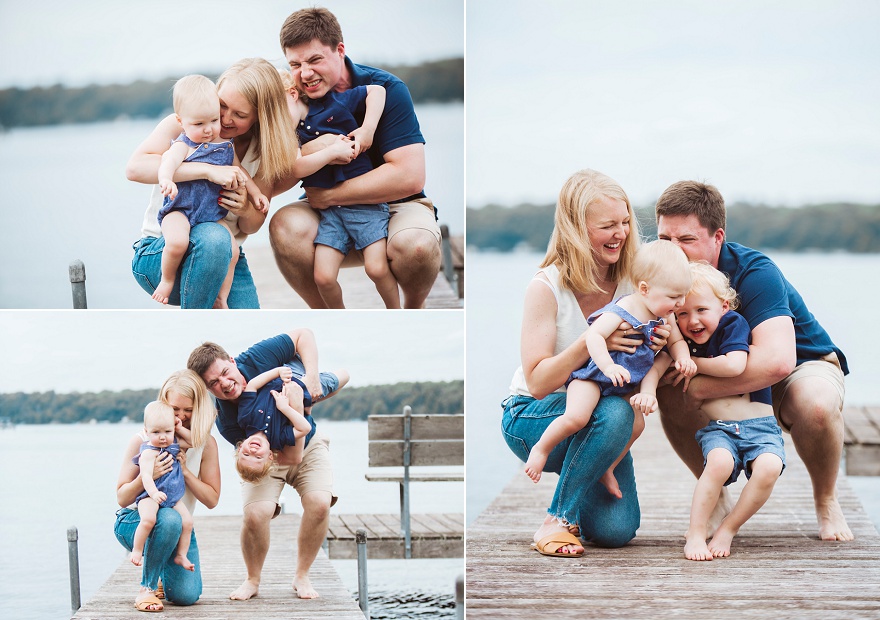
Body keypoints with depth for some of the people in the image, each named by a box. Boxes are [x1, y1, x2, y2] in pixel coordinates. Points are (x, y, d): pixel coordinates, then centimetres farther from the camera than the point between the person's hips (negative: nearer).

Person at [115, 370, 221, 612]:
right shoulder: (143, 441, -13)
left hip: (179, 528, 3)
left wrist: (185, 471, -21)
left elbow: (212, 499, -6)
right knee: (168, 519, -39)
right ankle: (146, 587, -17)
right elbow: (122, 498, -11)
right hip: (136, 520, -3)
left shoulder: (206, 444, -6)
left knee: (186, 595, -14)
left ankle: (158, 573, 23)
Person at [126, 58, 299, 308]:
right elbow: (135, 168, -26)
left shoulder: (264, 150, 1)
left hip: (224, 257, 3)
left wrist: (245, 210, -19)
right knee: (213, 237, -37)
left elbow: (252, 225, 6)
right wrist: (209, 170, -33)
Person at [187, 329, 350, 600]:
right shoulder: (226, 422, -29)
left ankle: (302, 576, -1)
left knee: (319, 503, -22)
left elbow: (303, 335, -17)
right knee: (256, 514, -24)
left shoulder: (256, 359, -28)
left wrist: (312, 377, -29)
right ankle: (252, 580, 5)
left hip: (307, 444, 2)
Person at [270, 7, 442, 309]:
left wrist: (327, 195, -20)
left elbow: (410, 176, -24)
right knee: (285, 226, -28)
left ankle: (413, 310, -1)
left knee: (416, 244, -35)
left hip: (395, 206, -3)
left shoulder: (386, 89, -15)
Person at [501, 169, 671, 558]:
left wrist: (658, 346, -21)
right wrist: (591, 343, -37)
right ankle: (557, 520, -18)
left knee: (616, 530, -15)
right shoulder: (547, 288, -19)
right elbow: (537, 382, -22)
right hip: (531, 418, -4)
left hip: (598, 419, 4)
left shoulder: (631, 282, -6)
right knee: (614, 411, -35)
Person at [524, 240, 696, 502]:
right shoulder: (620, 312, -25)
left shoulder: (665, 316, 1)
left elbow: (677, 340, 12)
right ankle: (542, 447, -2)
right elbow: (594, 335, -33)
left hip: (625, 385, 8)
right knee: (576, 418, -26)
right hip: (593, 375, -8)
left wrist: (682, 358, -11)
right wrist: (608, 366, -46)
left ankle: (607, 470, 22)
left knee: (636, 424, 4)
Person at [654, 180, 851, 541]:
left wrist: (697, 385, -41)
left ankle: (826, 502, -8)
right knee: (667, 390, -22)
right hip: (738, 383, 5)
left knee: (816, 404, -38)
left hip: (805, 365, -5)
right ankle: (716, 499, -2)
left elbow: (778, 360, -45)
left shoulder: (754, 273, -32)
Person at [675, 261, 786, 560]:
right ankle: (695, 533, -22)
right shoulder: (683, 340, 7)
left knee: (768, 467, -31)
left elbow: (734, 366, -19)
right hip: (717, 428, 1)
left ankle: (727, 530, -12)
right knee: (720, 460, -34)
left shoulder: (733, 323, -4)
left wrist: (692, 363, -9)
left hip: (760, 425, -1)